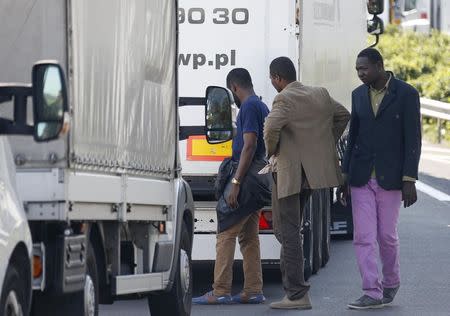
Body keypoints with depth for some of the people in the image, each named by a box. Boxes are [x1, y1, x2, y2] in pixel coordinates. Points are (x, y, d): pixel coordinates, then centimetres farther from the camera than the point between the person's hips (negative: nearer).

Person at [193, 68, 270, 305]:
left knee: (226, 232, -10)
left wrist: (236, 183, -22)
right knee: (249, 236, 12)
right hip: (259, 177, 10)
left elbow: (249, 146, -20)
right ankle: (253, 291, 10)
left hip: (247, 176, -10)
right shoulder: (262, 107, 19)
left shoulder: (249, 107, -12)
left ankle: (221, 292, -13)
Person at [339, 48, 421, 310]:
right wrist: (345, 177, 12)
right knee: (364, 237, -3)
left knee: (387, 236, 4)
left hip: (390, 178, -4)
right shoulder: (359, 95, 8)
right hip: (361, 178, 4)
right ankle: (372, 293, -2)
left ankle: (391, 283, 27)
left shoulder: (406, 94, -7)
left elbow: (413, 140, -8)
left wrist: (409, 180, -13)